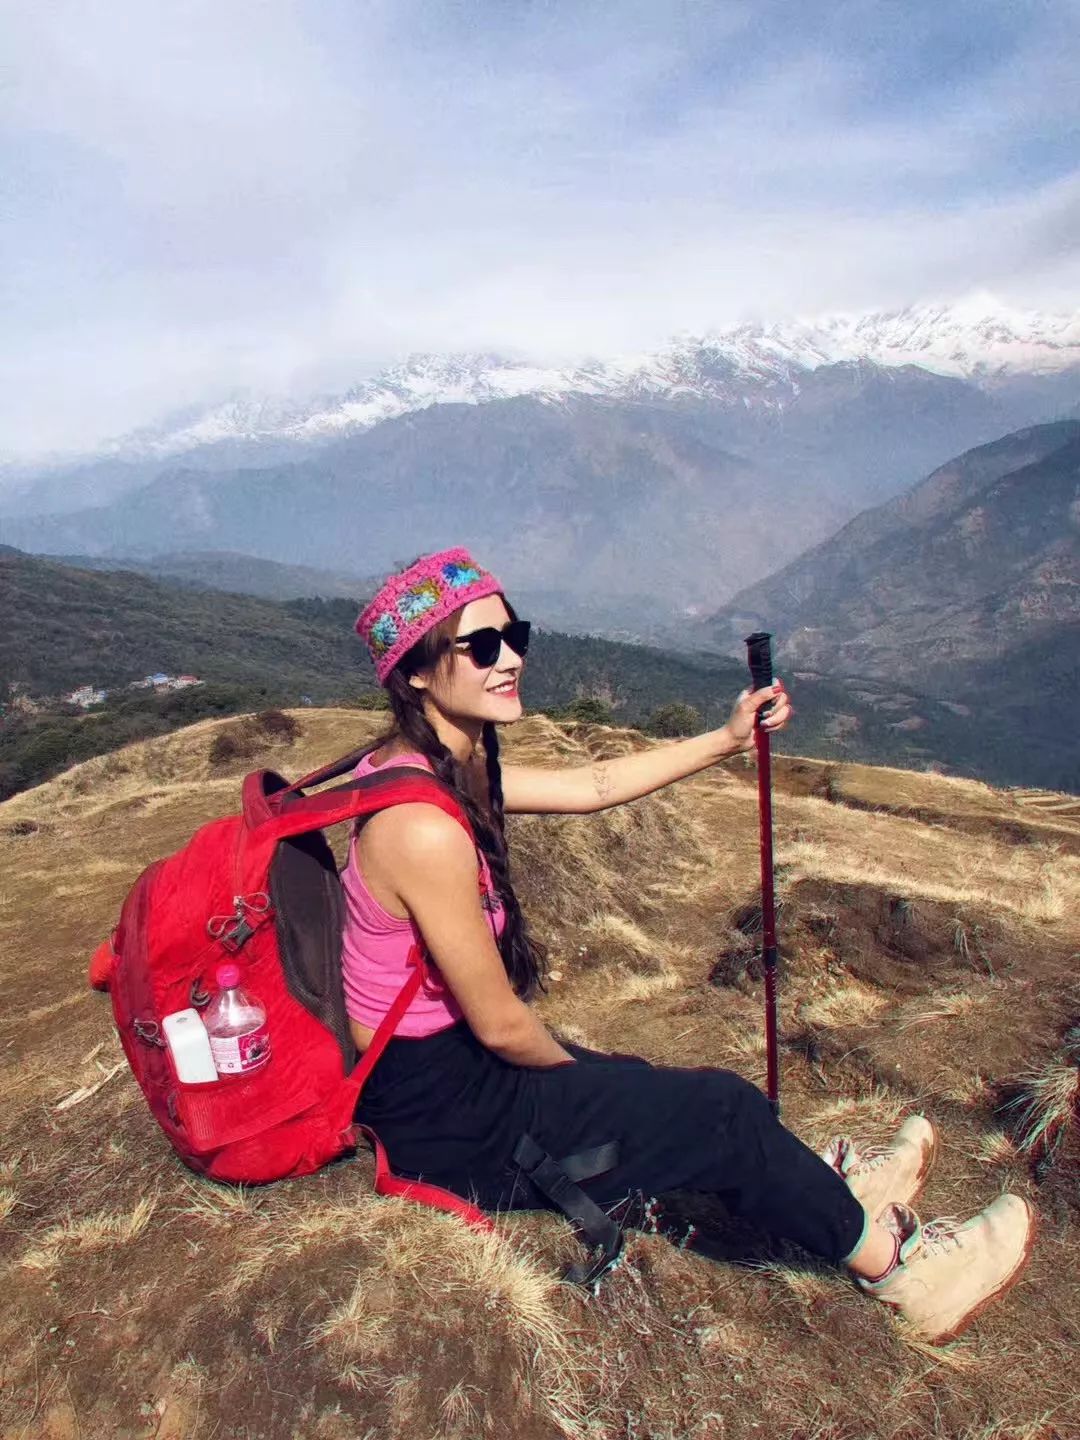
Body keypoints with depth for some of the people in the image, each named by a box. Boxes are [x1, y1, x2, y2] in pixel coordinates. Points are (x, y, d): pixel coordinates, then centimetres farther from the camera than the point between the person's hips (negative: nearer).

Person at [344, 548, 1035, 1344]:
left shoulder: (447, 764, -2)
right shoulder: (424, 824, -31)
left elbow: (591, 786, 8)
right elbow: (500, 1025, -22)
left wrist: (727, 740, 10)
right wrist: (581, 1071, -2)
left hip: (430, 1064, 9)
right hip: (440, 1114, -8)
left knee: (656, 1090, 20)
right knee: (719, 1112, 2)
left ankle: (830, 1186, 44)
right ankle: (896, 1264, 27)